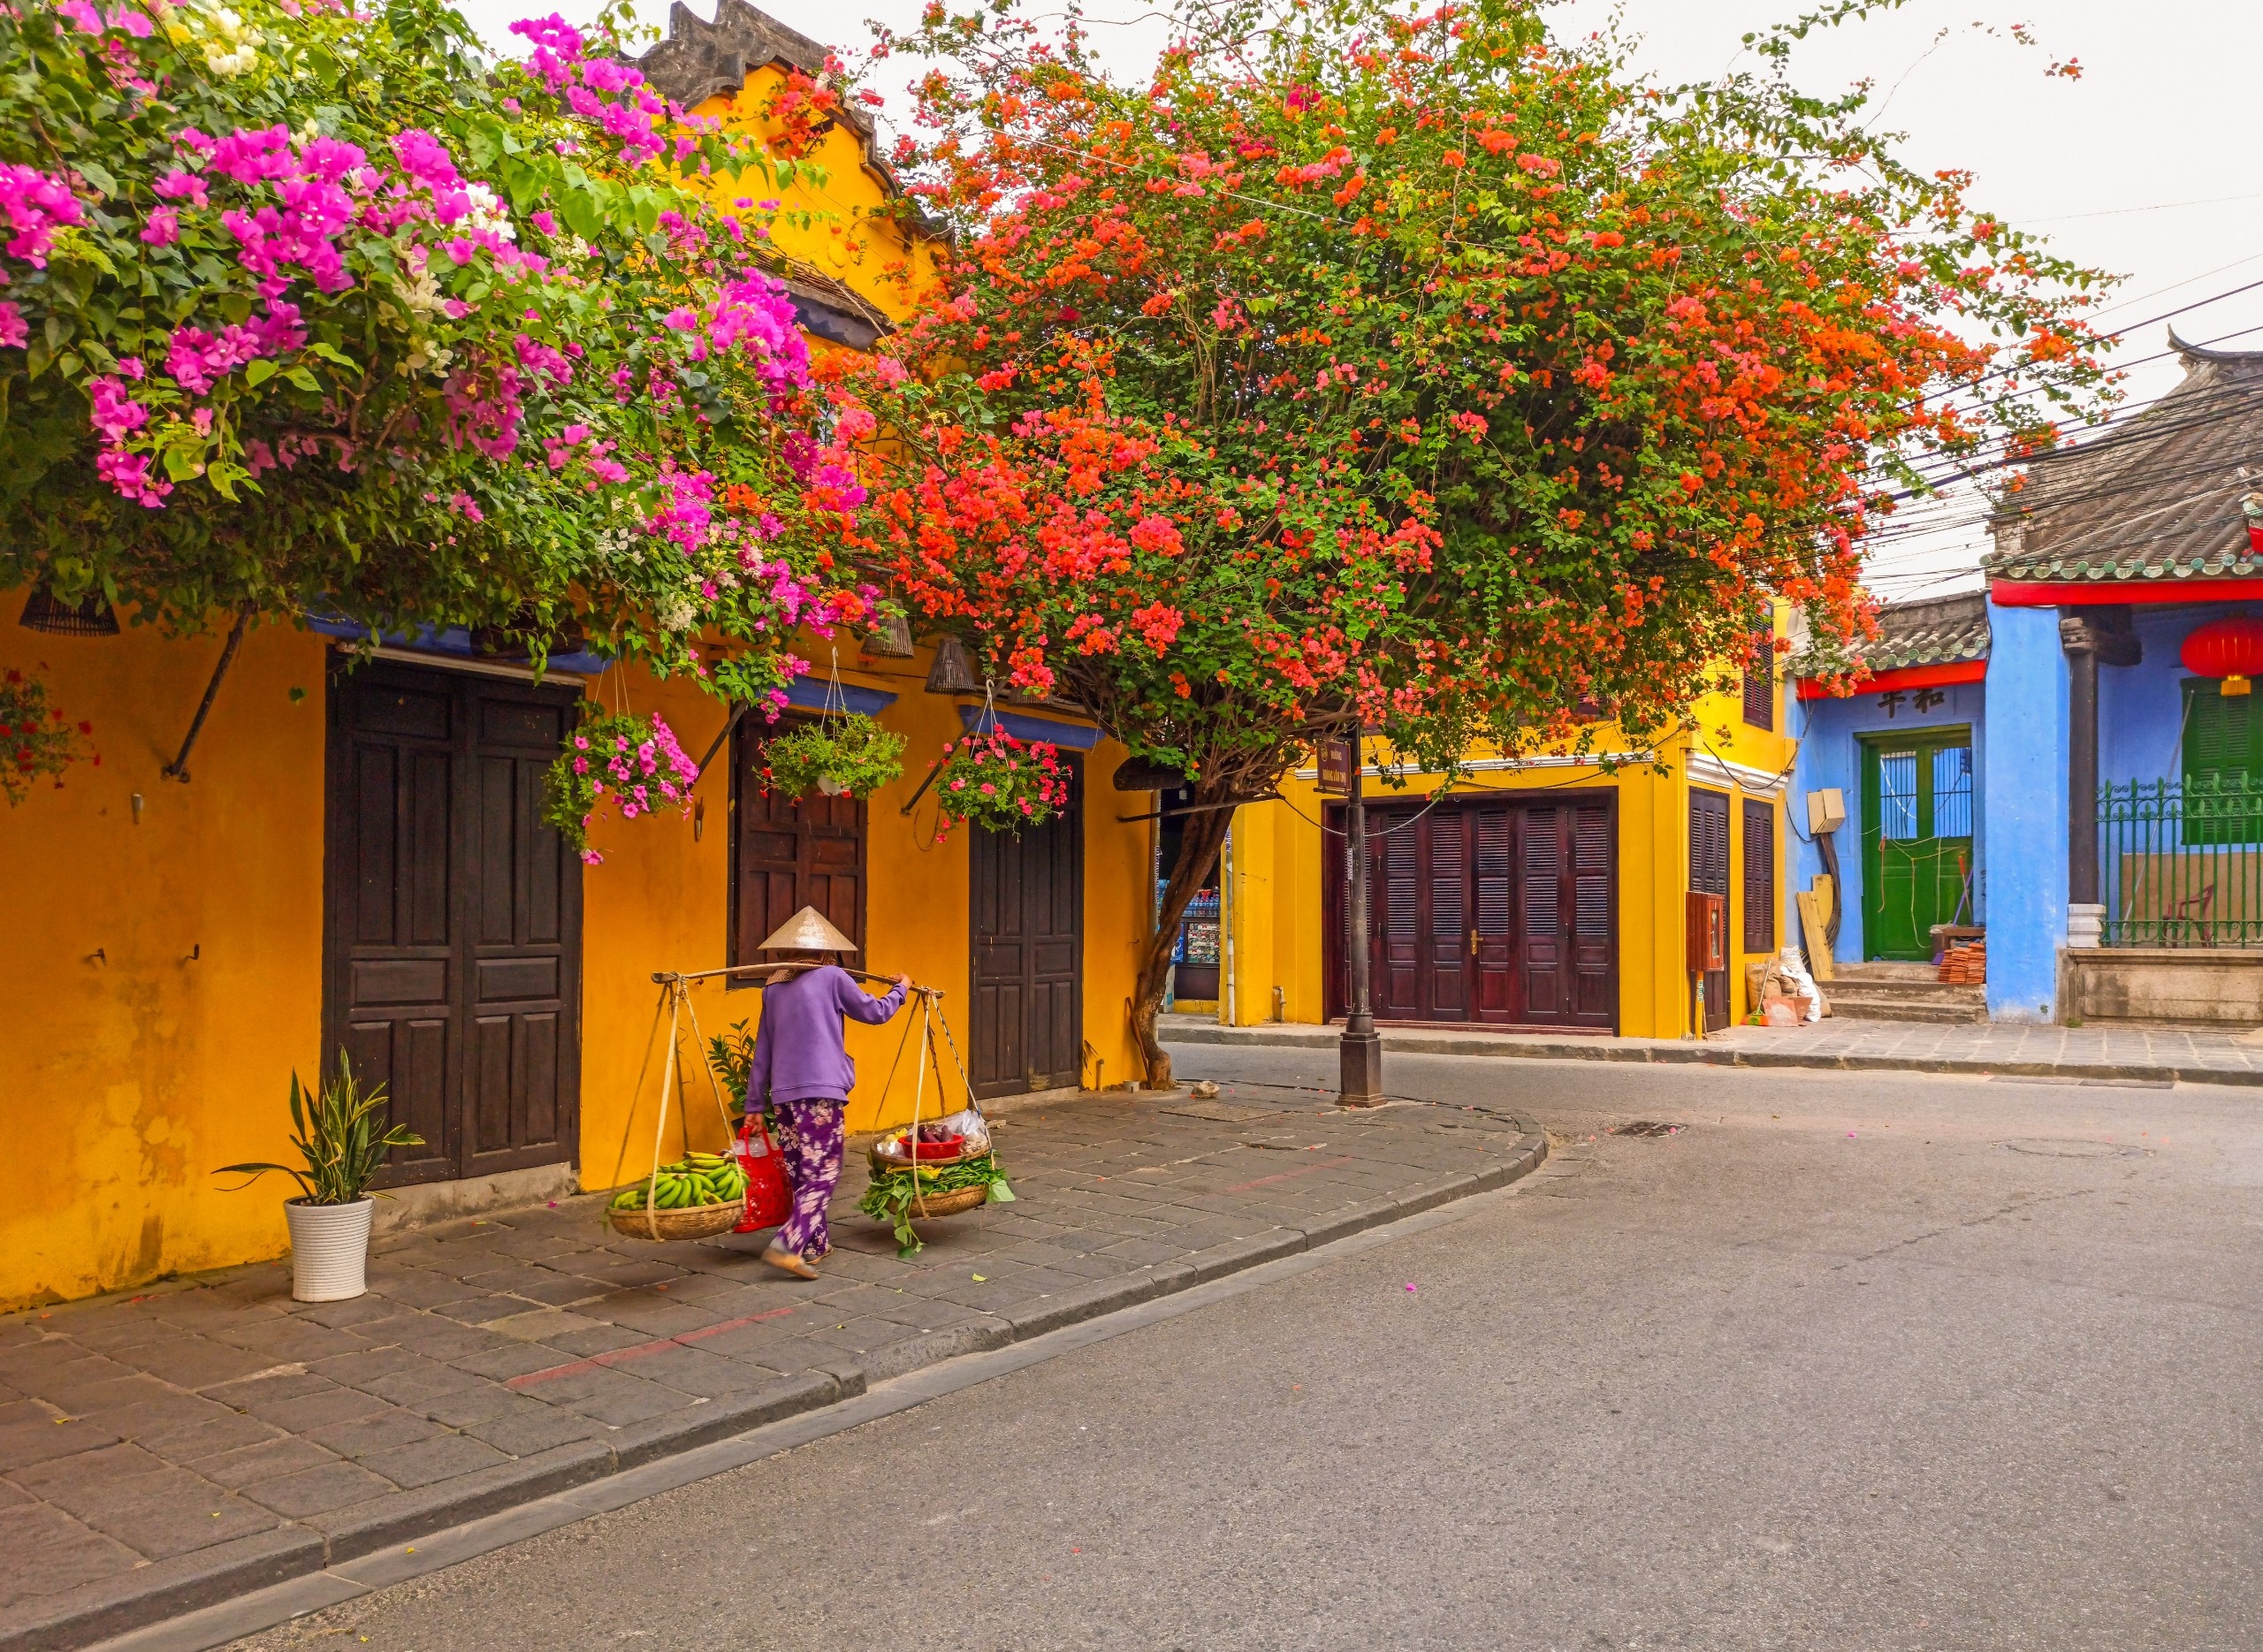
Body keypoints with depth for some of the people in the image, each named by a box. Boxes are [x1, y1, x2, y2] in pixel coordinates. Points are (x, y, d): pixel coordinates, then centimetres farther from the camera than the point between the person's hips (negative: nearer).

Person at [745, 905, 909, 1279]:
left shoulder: (773, 990, 14)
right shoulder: (832, 977, 0)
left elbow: (762, 1053, 16)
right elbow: (874, 1012, 11)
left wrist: (754, 1104, 20)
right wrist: (900, 989, 29)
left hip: (783, 1094, 6)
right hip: (821, 1092, -6)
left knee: (802, 1174, 13)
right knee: (823, 1175, -3)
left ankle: (816, 1243, 19)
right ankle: (787, 1244, -16)